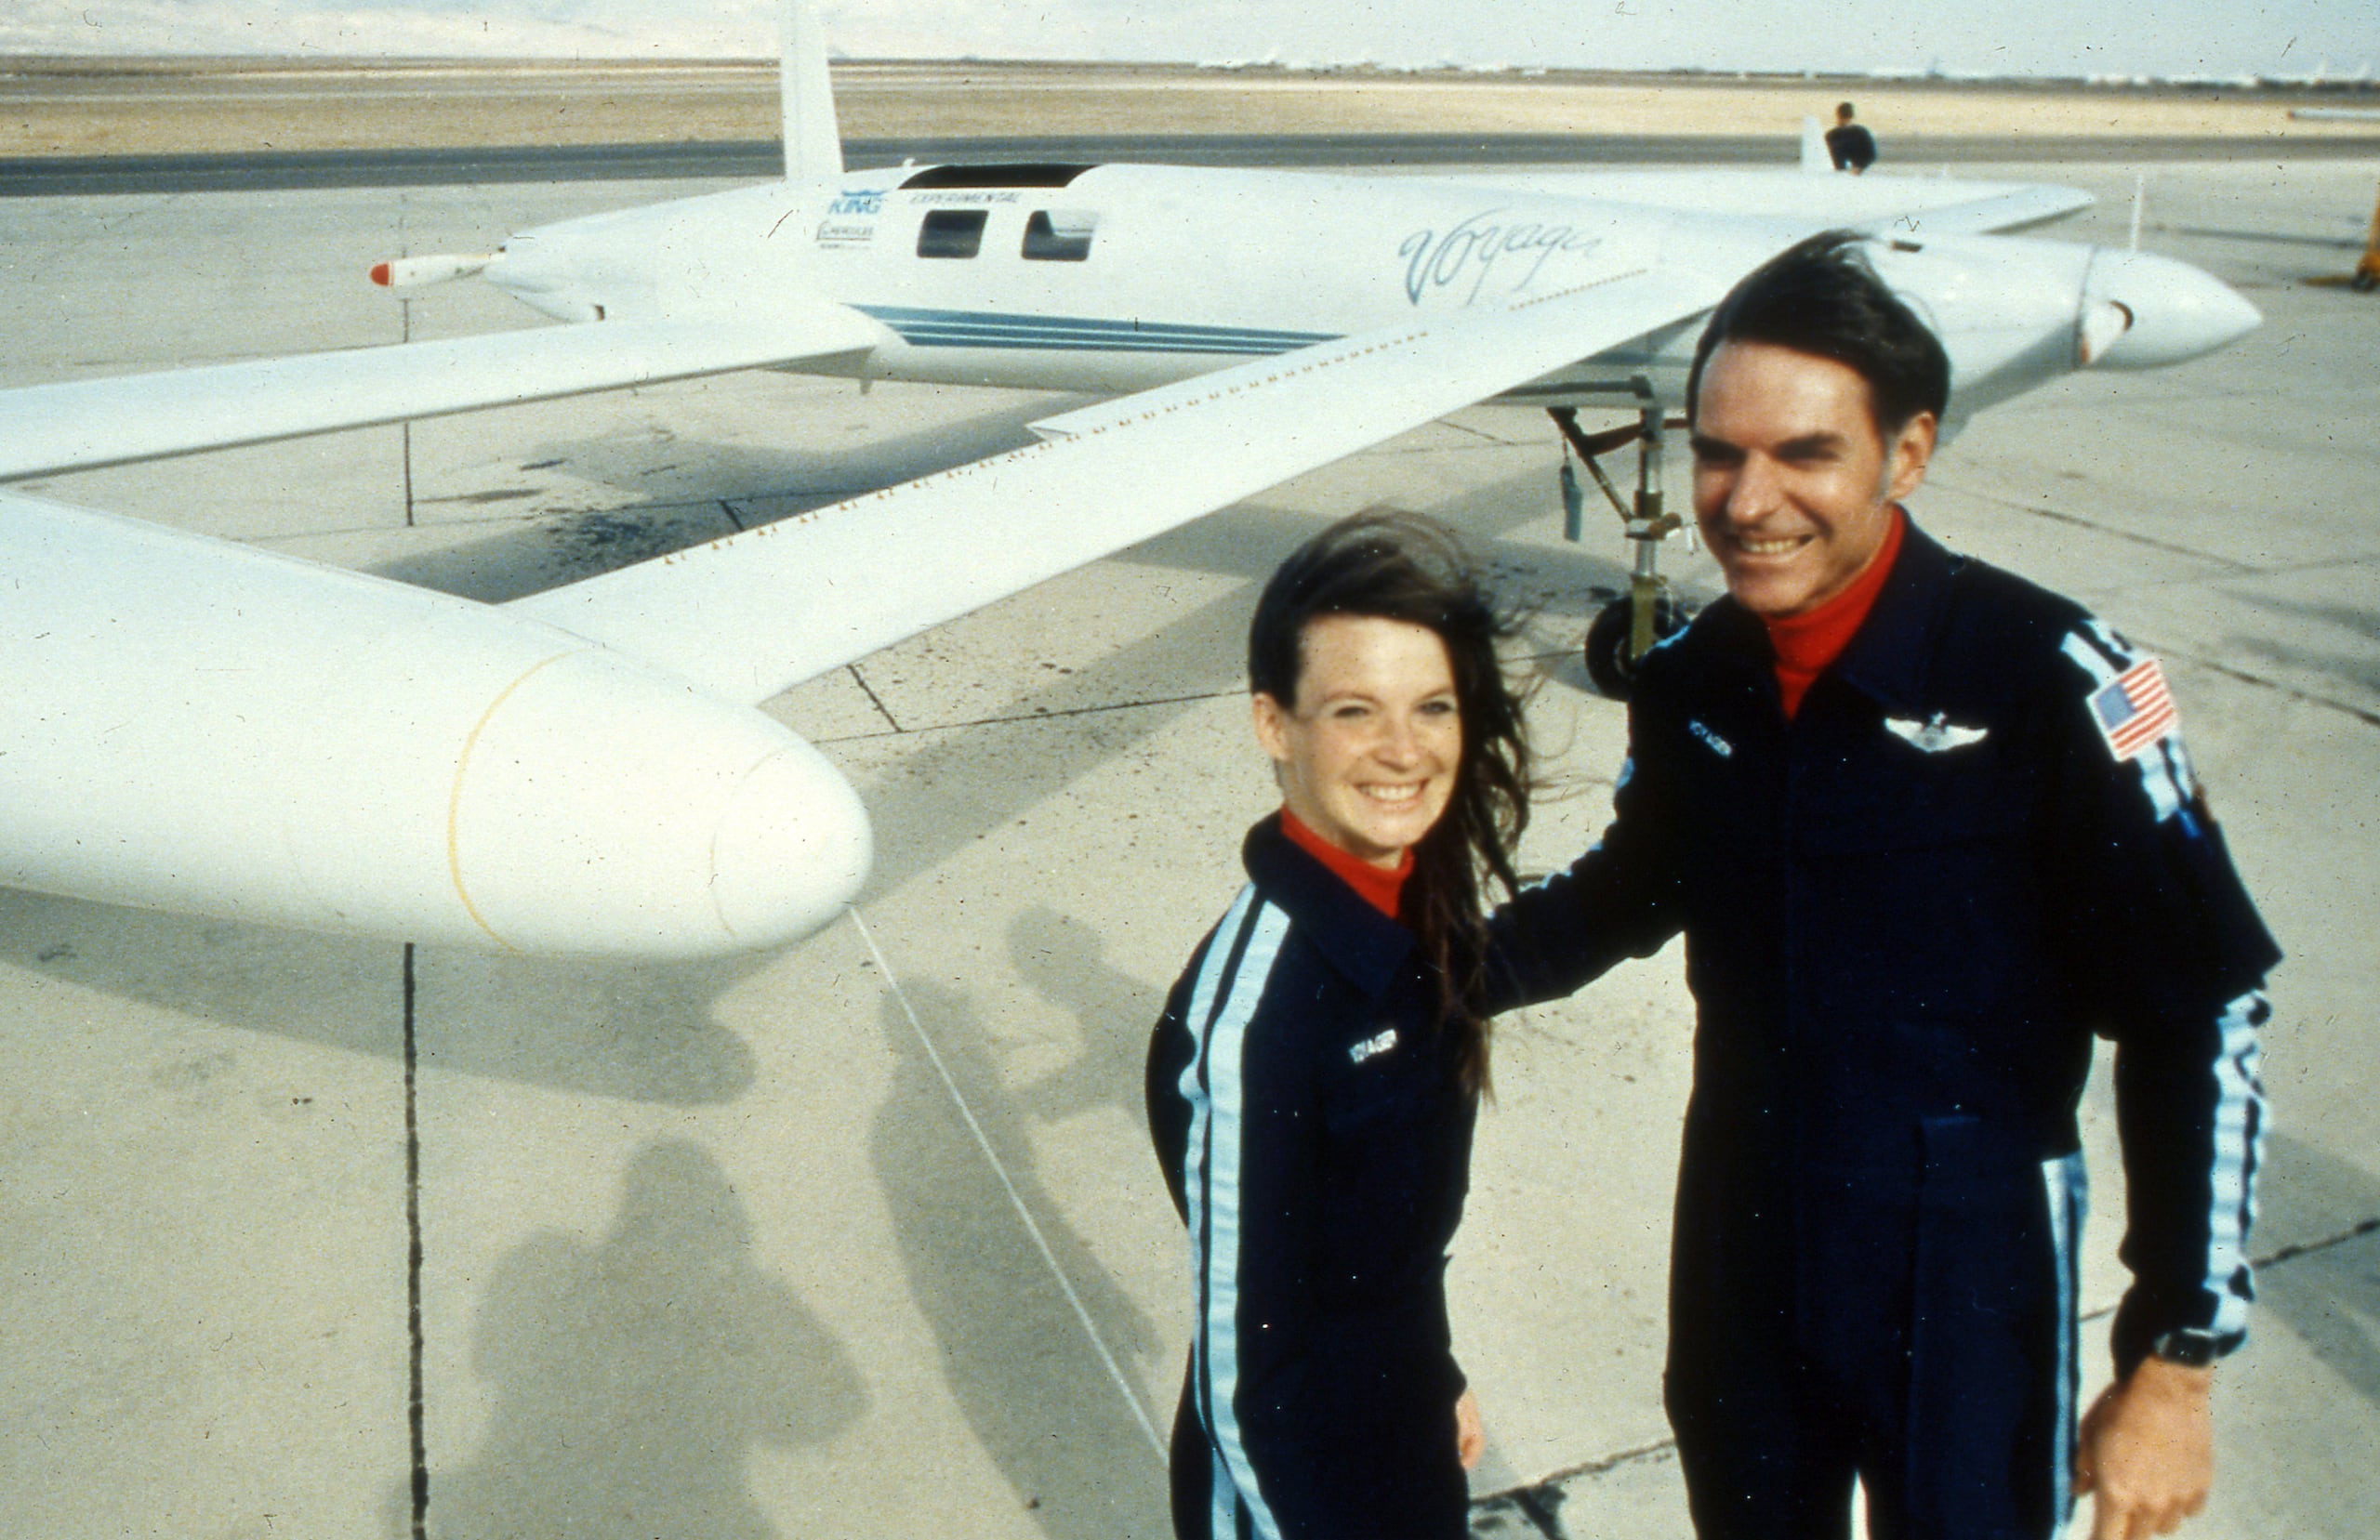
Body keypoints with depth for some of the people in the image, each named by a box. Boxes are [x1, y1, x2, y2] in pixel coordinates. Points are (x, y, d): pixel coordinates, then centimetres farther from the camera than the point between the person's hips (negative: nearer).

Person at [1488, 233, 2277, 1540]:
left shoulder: (2048, 682, -21)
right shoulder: (1690, 682, -6)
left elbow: (2203, 1016, -14)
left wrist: (2174, 1360, -12)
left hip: (1965, 1284, -4)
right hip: (1743, 1267, 5)